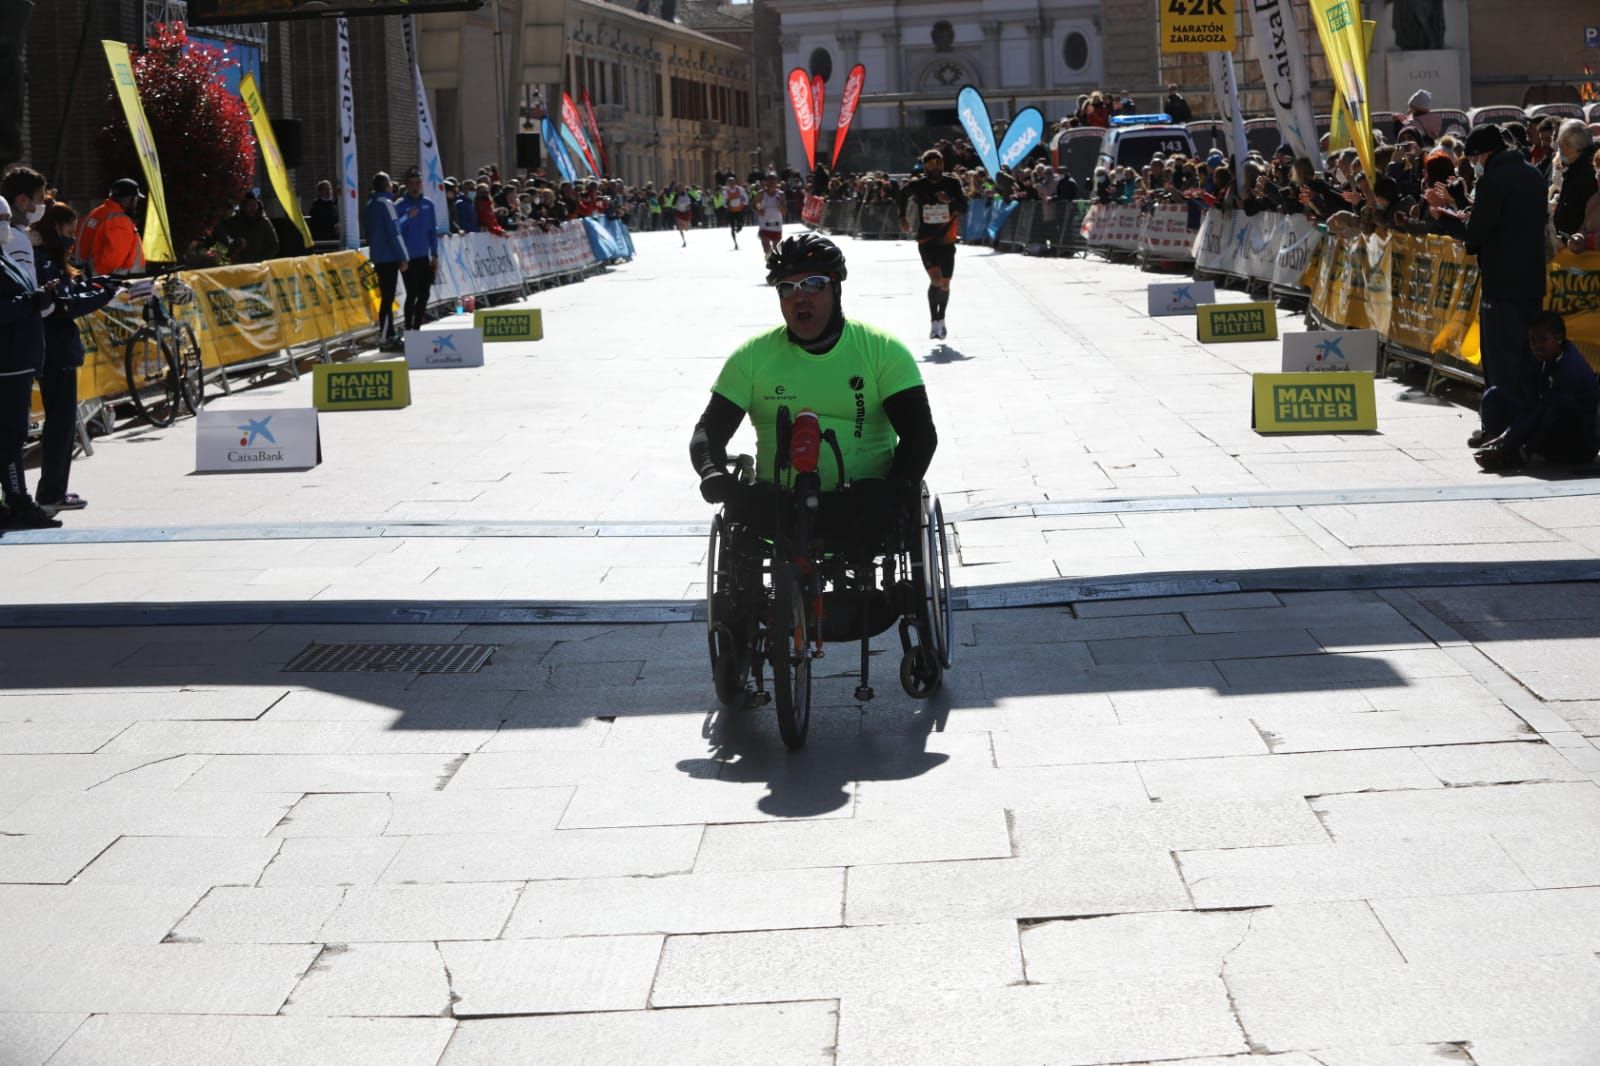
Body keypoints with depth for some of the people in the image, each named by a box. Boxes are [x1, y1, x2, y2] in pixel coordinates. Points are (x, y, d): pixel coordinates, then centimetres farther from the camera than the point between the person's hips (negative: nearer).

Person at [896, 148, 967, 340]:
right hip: (926, 240, -2)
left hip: (946, 240, 2)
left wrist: (950, 200, -25)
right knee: (936, 278, -21)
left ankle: (941, 319, 32)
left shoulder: (952, 183, -3)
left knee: (945, 284, 9)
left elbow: (963, 209, -7)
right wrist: (903, 217, 17)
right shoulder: (917, 185, -3)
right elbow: (903, 193, 18)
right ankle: (934, 322, -10)